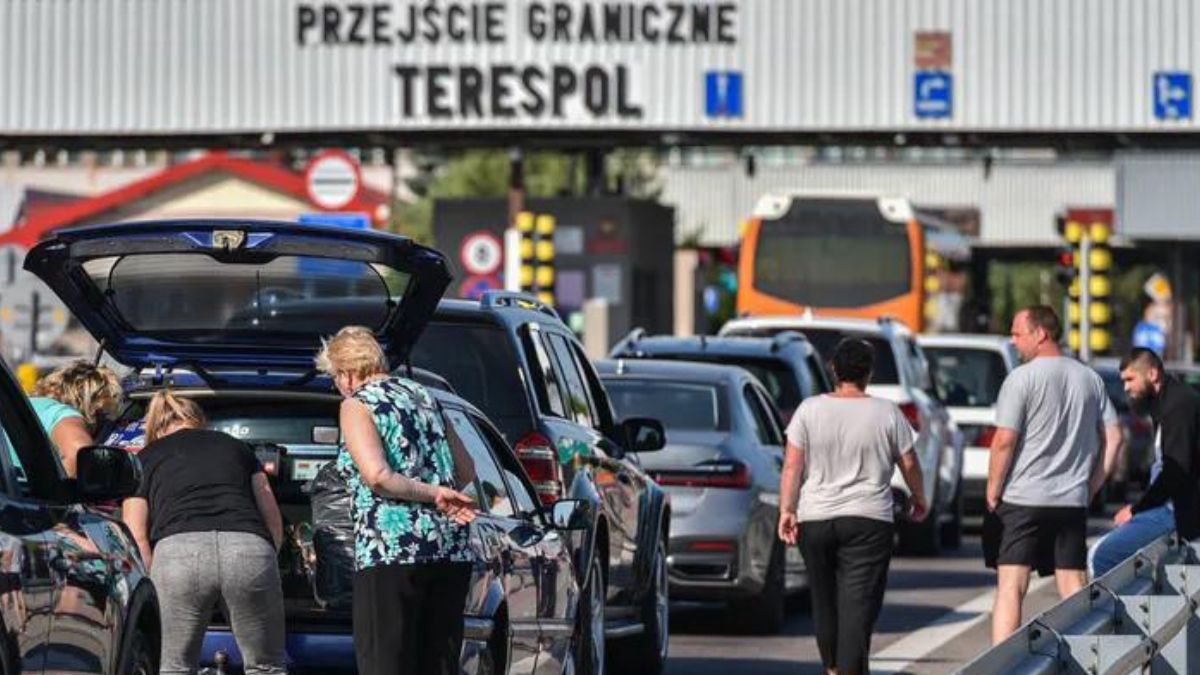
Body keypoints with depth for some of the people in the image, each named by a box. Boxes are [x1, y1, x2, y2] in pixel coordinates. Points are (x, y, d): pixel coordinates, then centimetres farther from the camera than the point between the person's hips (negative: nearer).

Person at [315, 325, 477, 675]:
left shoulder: (357, 405, -2)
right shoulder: (421, 396, 19)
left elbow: (376, 476, -17)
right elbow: (465, 472, 21)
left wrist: (433, 493, -9)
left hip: (390, 552, -7)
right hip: (452, 550, 7)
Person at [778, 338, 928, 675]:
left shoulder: (809, 410, 1)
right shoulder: (887, 414, -1)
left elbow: (792, 465, -4)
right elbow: (909, 464, 6)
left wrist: (787, 509, -3)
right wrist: (919, 500, 22)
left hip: (815, 520, 2)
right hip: (869, 520, -2)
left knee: (824, 600, 16)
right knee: (858, 604, -6)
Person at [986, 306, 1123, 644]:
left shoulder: (1022, 378, -9)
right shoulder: (1090, 379, 9)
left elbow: (1004, 440, -13)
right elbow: (1114, 438, 10)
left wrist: (992, 492, -3)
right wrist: (1091, 486, 14)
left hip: (1022, 499, -5)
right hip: (1073, 501, 5)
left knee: (1011, 587, -4)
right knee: (1075, 590, 8)